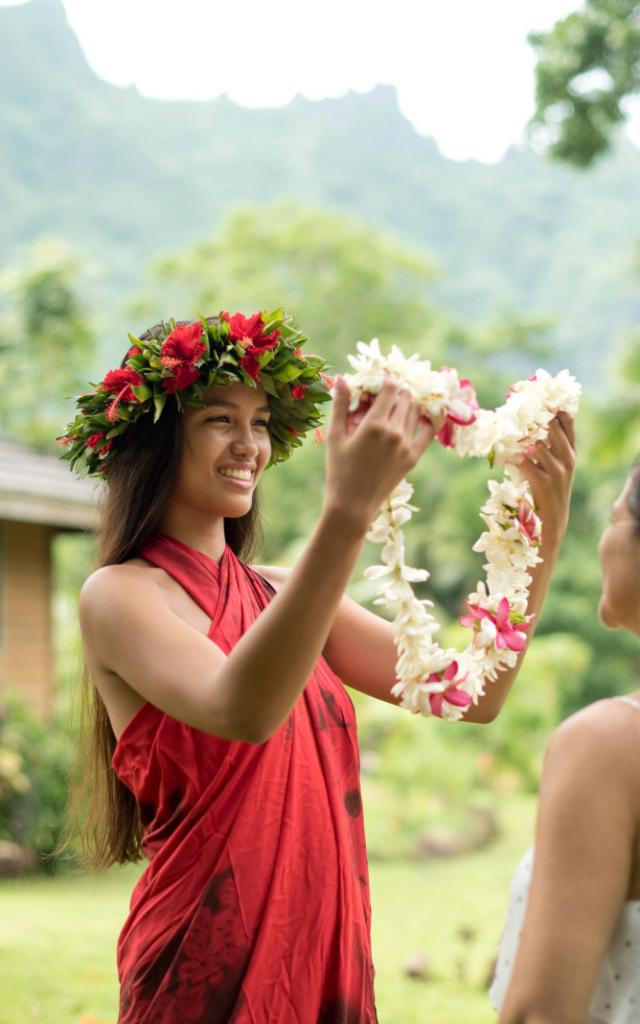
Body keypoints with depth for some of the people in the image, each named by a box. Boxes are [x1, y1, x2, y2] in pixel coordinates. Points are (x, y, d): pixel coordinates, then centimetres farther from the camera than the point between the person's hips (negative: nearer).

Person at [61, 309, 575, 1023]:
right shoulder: (118, 595, -10)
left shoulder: (281, 594, 8)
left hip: (329, 965, 6)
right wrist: (347, 511, -37)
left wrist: (544, 525, -9)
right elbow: (242, 710, -30)